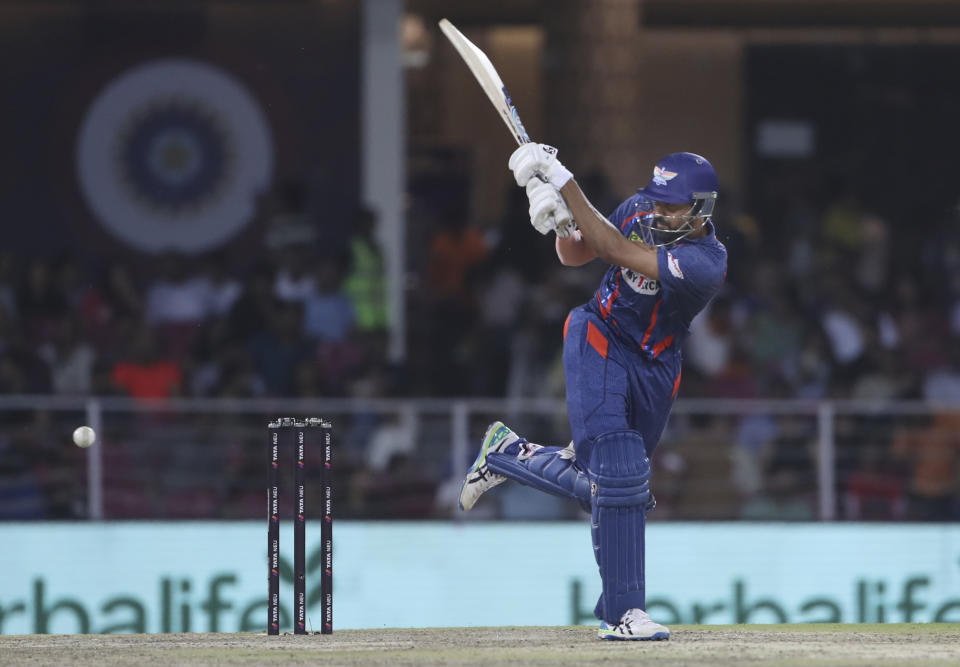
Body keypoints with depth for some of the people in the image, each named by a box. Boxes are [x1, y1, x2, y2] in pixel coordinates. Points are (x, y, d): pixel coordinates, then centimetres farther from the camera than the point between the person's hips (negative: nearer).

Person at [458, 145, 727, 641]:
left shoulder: (706, 263, -25)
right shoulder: (639, 209, -10)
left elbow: (615, 250, -31)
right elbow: (575, 254, 3)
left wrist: (565, 184, -30)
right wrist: (561, 222, -21)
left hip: (654, 371, 0)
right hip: (598, 343, 0)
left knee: (602, 490, 10)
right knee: (619, 475, -17)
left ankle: (508, 453, 34)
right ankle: (623, 612, -14)